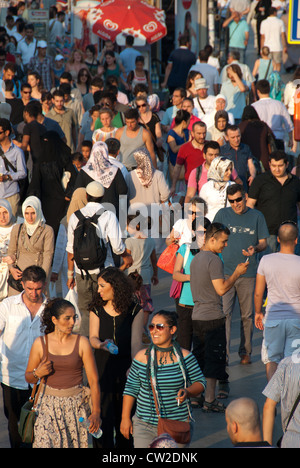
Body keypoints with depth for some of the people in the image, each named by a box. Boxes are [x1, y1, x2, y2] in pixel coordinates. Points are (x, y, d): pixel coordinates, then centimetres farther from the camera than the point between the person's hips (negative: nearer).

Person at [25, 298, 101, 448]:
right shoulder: (40, 343, 2)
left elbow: (93, 381, -3)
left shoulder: (82, 343, -1)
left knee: (75, 444, -1)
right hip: (49, 405, 0)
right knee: (45, 442, -13)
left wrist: (96, 412, -11)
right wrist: (37, 373, -11)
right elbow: (28, 378, 12)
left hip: (76, 404, 0)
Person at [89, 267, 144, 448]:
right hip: (103, 365, 1)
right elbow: (93, 337, -2)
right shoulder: (97, 309, 3)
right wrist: (101, 344, -26)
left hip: (126, 365, -1)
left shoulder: (135, 310, -3)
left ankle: (124, 445, 22)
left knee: (125, 414, 7)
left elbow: (136, 341, -9)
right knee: (103, 413, -3)